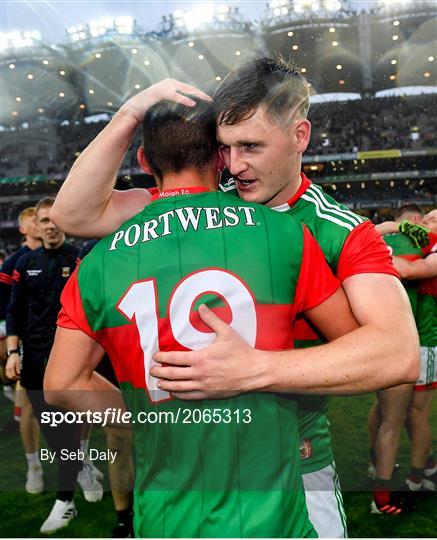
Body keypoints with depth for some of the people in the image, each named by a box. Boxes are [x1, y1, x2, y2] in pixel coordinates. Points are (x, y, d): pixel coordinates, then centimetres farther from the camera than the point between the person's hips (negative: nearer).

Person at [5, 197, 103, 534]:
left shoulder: (79, 260, -4)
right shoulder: (26, 263, 9)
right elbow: (15, 311, 10)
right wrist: (13, 352, 1)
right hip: (33, 357, 5)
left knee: (65, 426, -3)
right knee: (46, 425, 13)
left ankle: (66, 501, 8)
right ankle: (81, 469, 37)